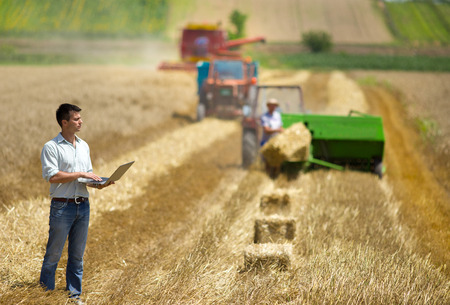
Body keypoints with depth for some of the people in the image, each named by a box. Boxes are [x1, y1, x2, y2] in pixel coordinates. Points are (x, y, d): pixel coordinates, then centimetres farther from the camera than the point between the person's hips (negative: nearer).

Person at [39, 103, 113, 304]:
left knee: (77, 254, 10)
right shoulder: (51, 147, -7)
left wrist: (98, 182, 1)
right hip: (62, 206, -6)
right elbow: (52, 176, -17)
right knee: (54, 252, 0)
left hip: (83, 205, 6)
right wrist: (80, 174, -16)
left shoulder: (84, 146, 14)